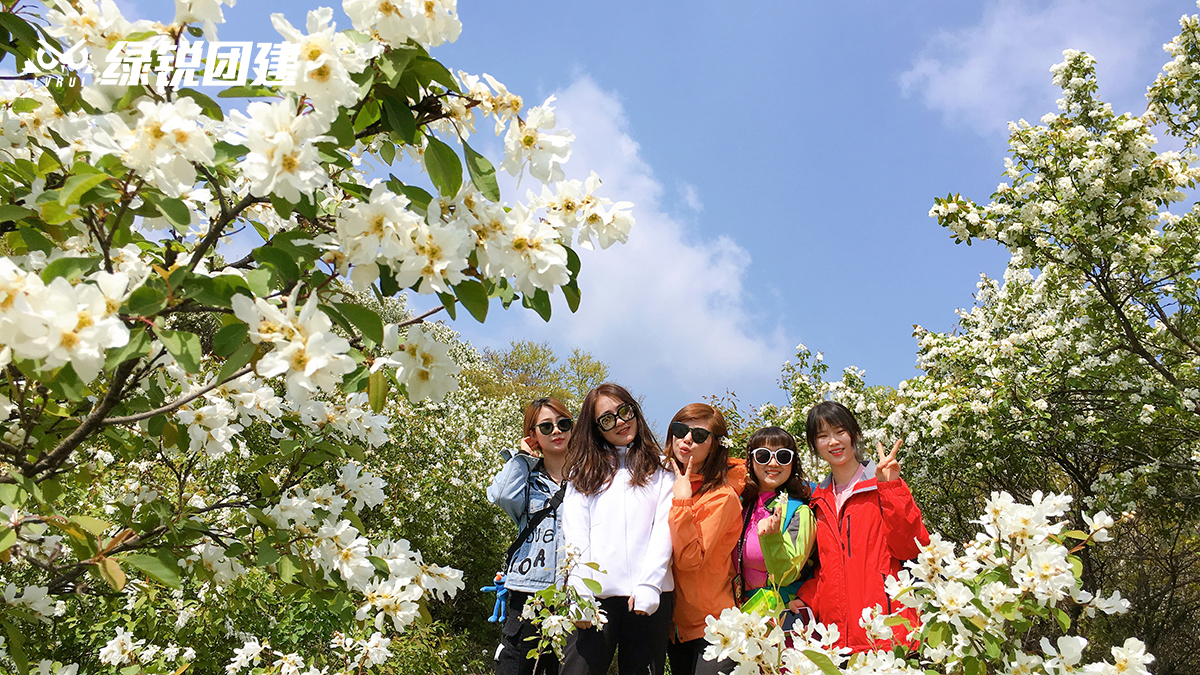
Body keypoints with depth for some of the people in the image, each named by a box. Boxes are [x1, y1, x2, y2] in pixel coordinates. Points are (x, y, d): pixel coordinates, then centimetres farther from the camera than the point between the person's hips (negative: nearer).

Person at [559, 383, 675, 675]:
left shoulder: (659, 469, 13)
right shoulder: (584, 471, 15)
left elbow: (664, 528, 1)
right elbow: (575, 534, 5)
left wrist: (648, 585, -12)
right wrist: (580, 593, -8)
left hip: (648, 596, 0)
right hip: (595, 594, 1)